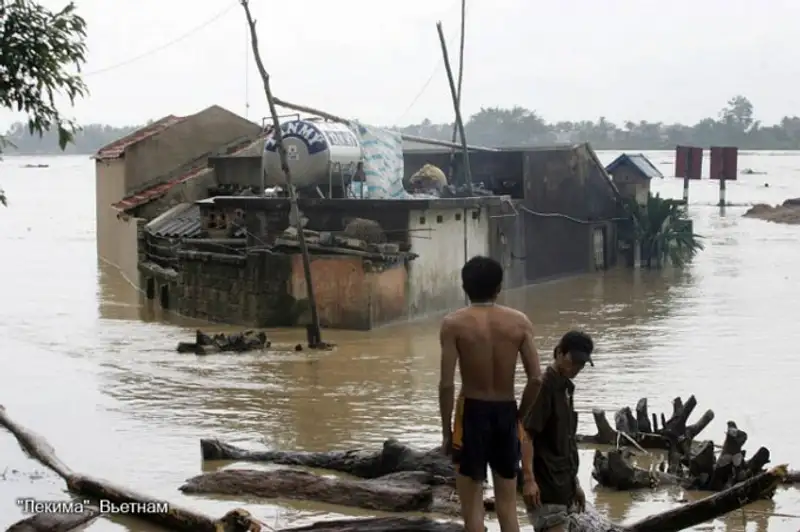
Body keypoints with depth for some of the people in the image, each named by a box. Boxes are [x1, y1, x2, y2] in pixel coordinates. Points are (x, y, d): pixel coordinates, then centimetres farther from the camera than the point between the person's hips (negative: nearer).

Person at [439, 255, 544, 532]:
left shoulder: (454, 323, -8)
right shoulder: (519, 321, -1)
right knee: (508, 506, 13)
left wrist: (446, 429, -3)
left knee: (472, 504, 6)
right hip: (506, 412, 3)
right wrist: (519, 415, 8)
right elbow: (536, 379, -6)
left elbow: (447, 384, -13)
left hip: (473, 412, -3)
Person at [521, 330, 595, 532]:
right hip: (545, 483, -9)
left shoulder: (566, 388, 16)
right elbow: (526, 435, -18)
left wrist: (574, 483, 22)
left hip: (562, 483, 9)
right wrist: (528, 478, -26)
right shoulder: (543, 387, -12)